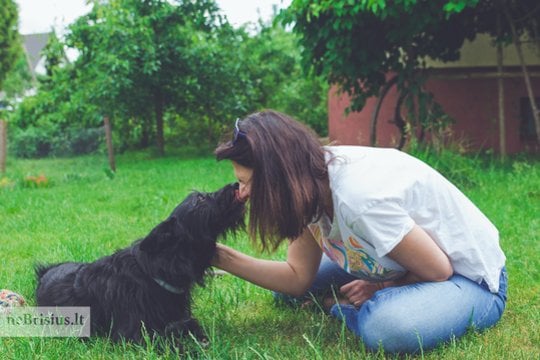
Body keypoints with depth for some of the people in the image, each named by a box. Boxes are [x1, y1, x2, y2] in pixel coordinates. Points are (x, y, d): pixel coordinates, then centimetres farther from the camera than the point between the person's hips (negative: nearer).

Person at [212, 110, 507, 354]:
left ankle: (341, 307, -8)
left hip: (469, 280, -7)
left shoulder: (360, 198, -35)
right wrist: (222, 257, -13)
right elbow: (299, 278, -4)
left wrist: (379, 288, -8)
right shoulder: (309, 183, -10)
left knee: (387, 327, -38)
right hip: (404, 264, 8)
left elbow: (439, 272, -22)